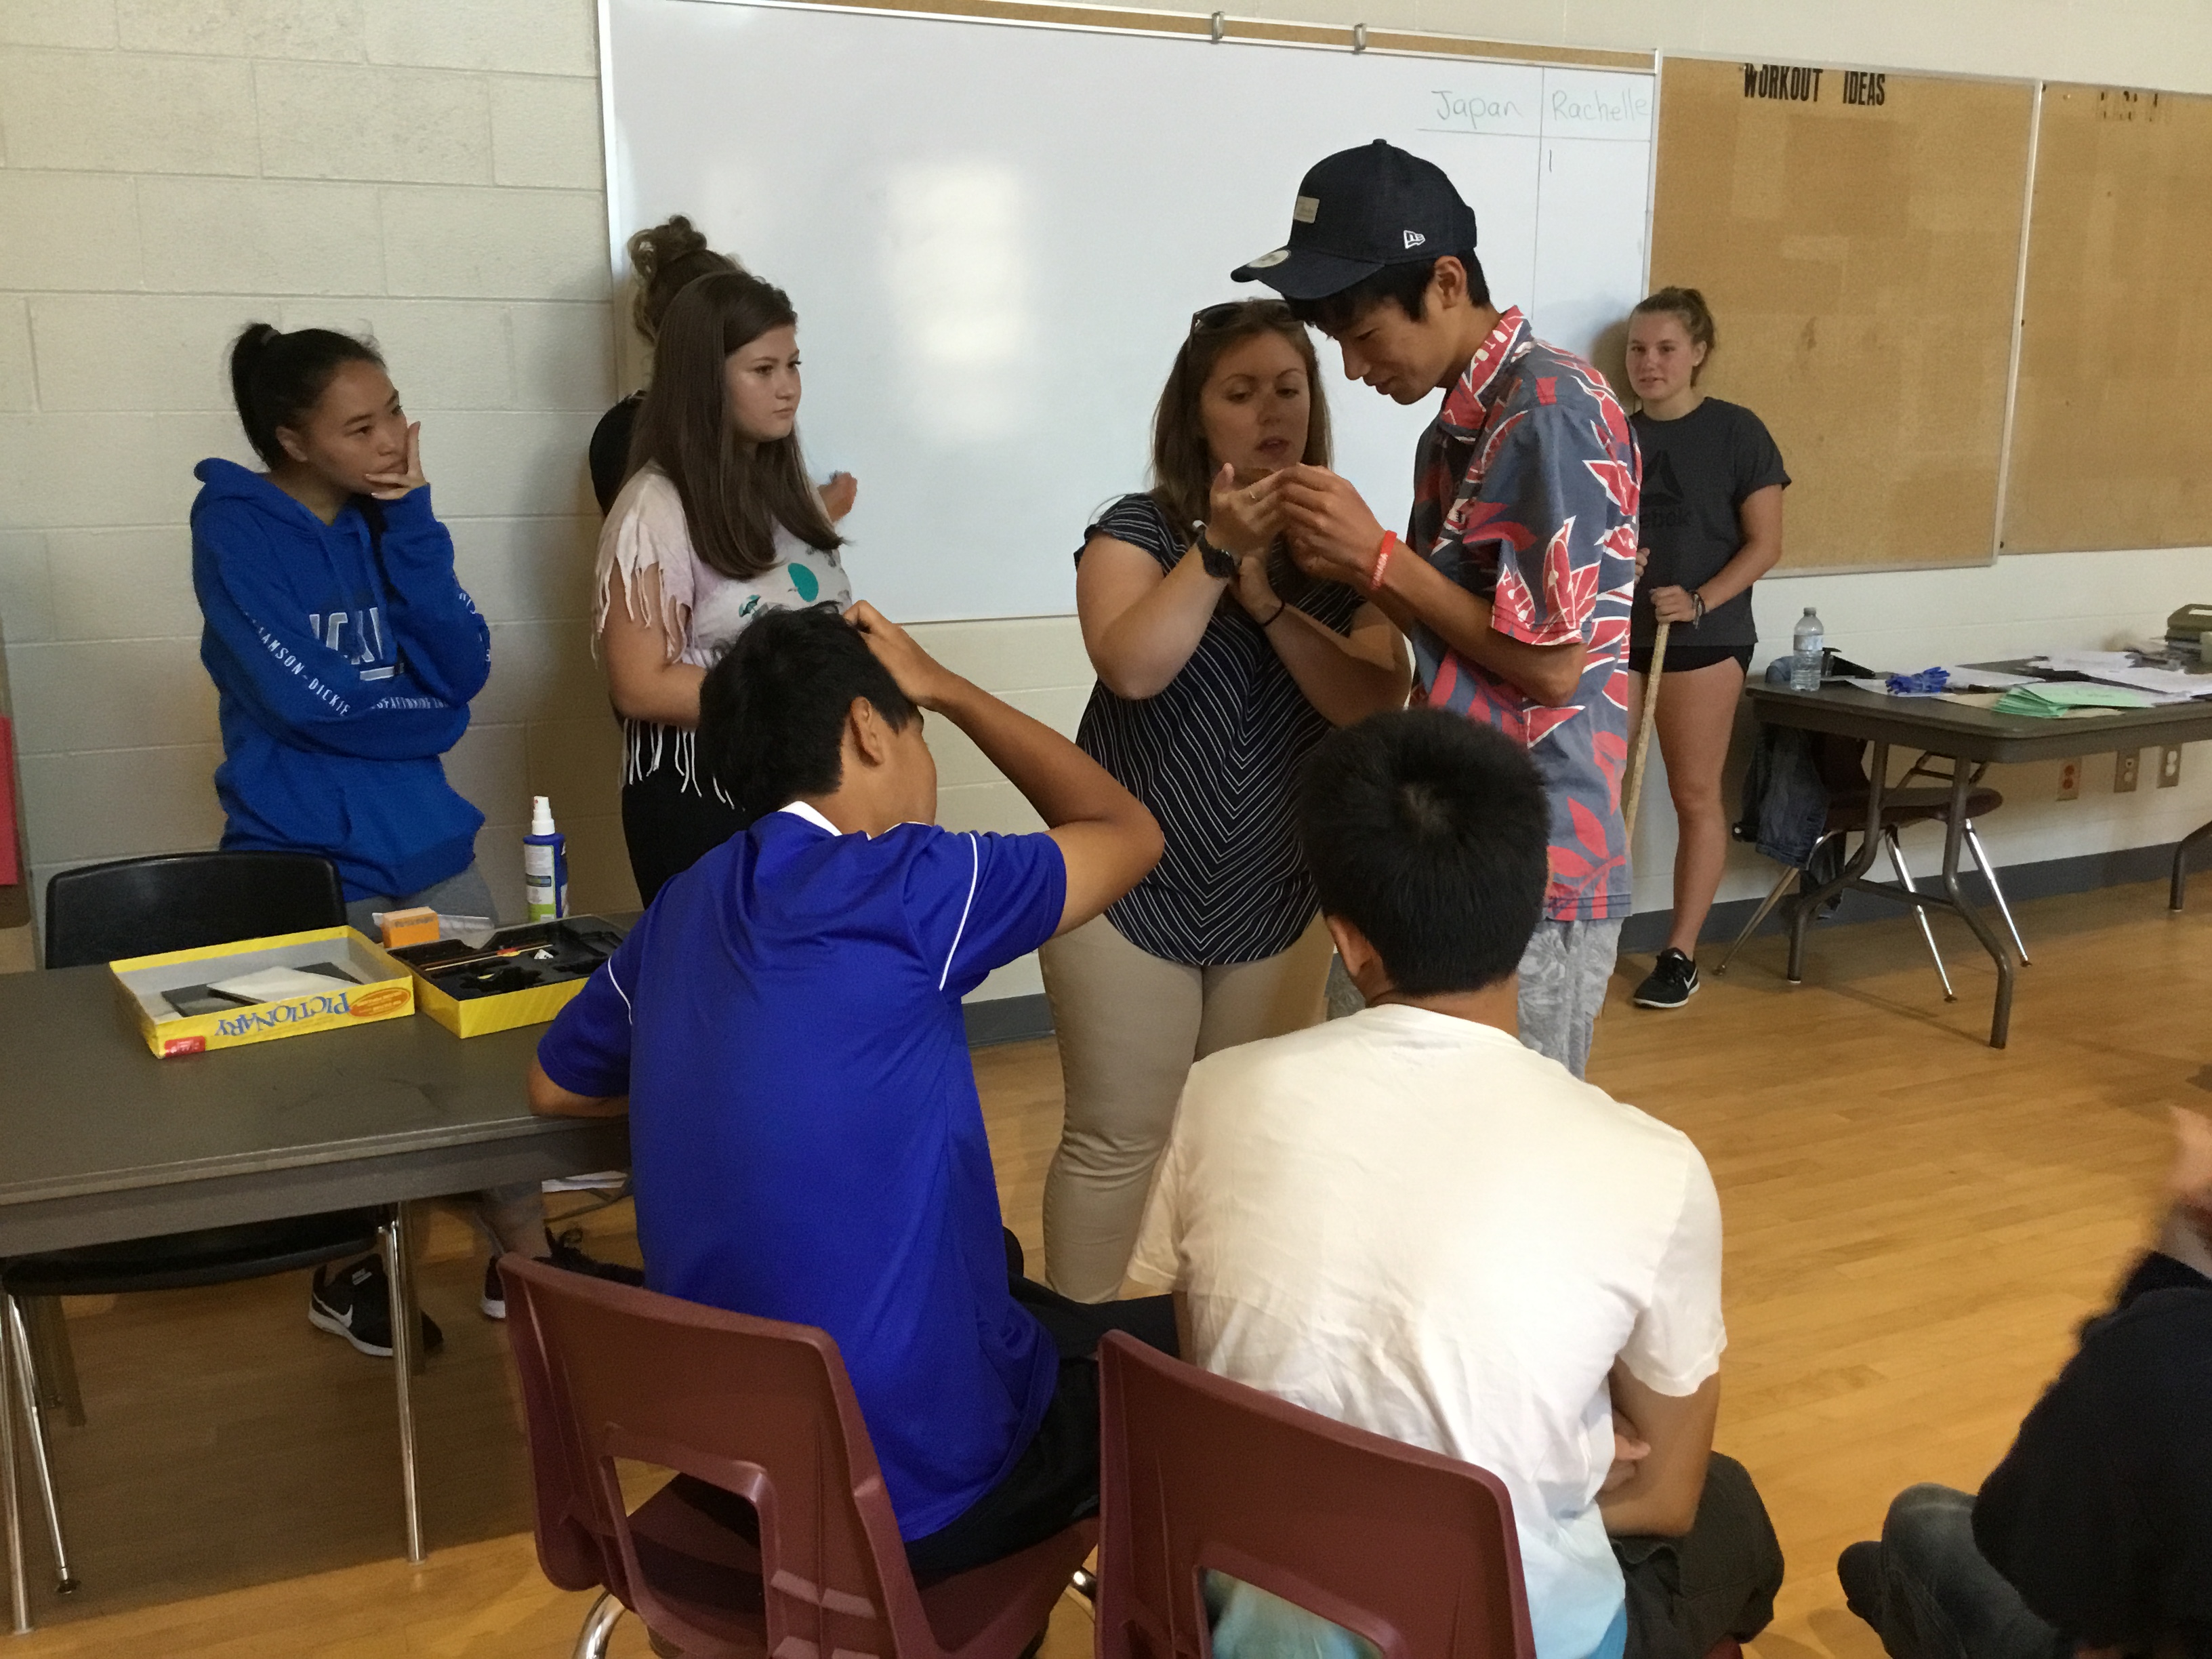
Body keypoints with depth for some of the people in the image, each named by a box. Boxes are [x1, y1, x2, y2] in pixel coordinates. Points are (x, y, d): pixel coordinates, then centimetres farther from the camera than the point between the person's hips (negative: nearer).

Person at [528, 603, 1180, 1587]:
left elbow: (554, 1086, 20)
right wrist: (946, 690, 6)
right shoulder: (901, 888, -19)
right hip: (920, 1494, -7)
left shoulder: (684, 911, 2)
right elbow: (1131, 833, -2)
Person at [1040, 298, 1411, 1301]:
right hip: (1131, 891, -3)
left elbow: (1376, 705, -14)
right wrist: (1220, 549, -31)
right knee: (1119, 1143, 5)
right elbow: (1131, 666, -26)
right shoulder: (1137, 530, -7)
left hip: (1279, 904, 4)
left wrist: (1265, 597, -24)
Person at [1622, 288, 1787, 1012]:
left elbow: (1765, 543, -5)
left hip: (1703, 638, -4)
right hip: (1617, 633, 4)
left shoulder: (1736, 432, -4)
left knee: (1695, 795, 3)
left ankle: (1681, 953, 11)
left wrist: (1700, 603, -19)